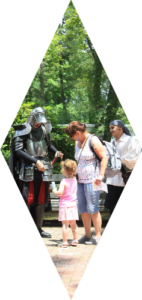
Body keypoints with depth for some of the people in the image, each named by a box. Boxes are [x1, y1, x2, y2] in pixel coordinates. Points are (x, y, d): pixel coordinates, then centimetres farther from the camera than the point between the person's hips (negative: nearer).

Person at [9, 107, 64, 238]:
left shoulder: (44, 130, 9)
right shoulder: (23, 131, -8)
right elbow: (18, 150, -15)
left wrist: (56, 151, 5)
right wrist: (35, 161, -20)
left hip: (43, 171, 5)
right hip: (28, 171, -5)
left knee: (41, 200, 7)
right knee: (27, 200, -6)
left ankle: (38, 228, 16)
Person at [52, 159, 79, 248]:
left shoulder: (64, 182, -14)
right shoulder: (74, 179, 5)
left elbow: (60, 193, -19)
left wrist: (54, 191, 0)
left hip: (65, 205, -7)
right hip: (73, 204, 7)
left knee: (65, 224, -5)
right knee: (73, 224, 15)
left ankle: (65, 242, -4)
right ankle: (75, 240, 20)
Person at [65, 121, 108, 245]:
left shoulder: (93, 141, -9)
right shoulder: (77, 143, 15)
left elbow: (104, 157, -11)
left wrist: (101, 175, -18)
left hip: (92, 180, -8)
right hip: (81, 180, 8)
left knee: (92, 209, -6)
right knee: (82, 208, 7)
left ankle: (98, 236, 2)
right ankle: (87, 235, 16)